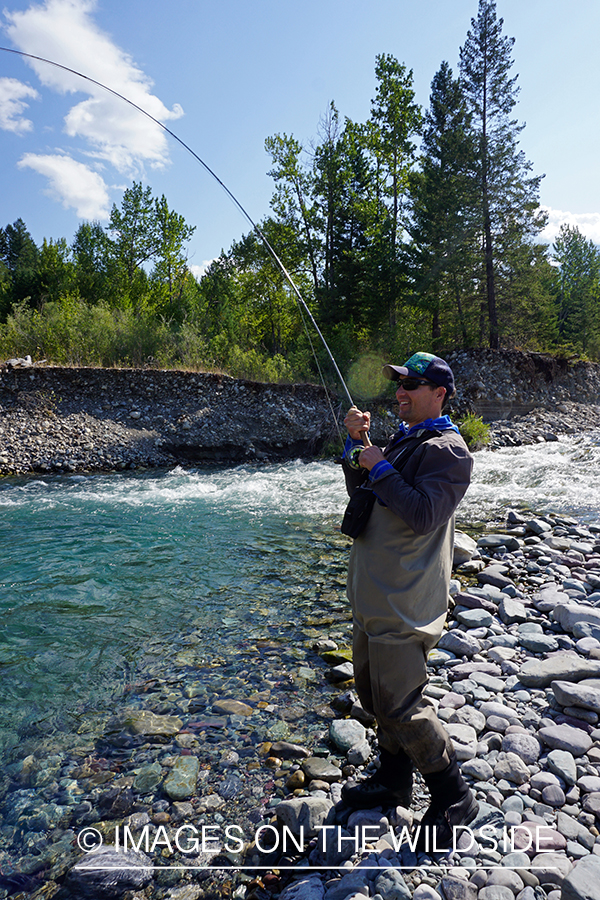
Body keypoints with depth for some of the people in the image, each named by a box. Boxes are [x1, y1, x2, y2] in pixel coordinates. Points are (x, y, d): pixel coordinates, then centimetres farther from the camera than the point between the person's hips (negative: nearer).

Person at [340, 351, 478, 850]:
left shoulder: (447, 450, -14)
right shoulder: (402, 439, 15)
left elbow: (423, 515, -25)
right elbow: (361, 491, 17)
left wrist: (380, 467, -19)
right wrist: (357, 444, 4)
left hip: (404, 602, -9)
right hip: (373, 596, 10)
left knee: (399, 705, -3)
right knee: (373, 692, 20)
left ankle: (454, 796, 19)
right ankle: (394, 781, 39)